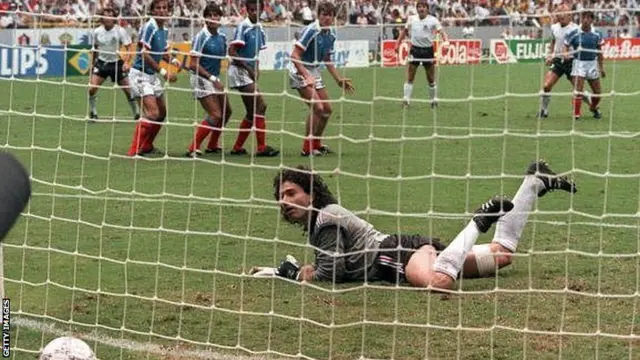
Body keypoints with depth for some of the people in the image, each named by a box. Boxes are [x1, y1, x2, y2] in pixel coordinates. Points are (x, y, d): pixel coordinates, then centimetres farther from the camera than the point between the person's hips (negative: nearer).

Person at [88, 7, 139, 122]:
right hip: (101, 62, 2)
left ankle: (137, 114, 15)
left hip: (117, 63, -2)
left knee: (128, 90, -4)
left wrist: (126, 62, -31)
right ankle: (93, 113, 8)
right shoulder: (97, 32, -1)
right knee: (92, 88, -13)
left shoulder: (120, 31, -11)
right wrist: (92, 64, 19)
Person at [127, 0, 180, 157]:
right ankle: (134, 150, -17)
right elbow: (144, 54, -22)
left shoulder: (163, 30, 8)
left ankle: (147, 146, 31)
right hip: (140, 73, -9)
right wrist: (163, 72, -23)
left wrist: (172, 60, 0)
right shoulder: (148, 27, -17)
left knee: (162, 113, 16)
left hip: (152, 75, 9)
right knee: (153, 113, -20)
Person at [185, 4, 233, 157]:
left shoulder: (221, 37, 4)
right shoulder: (201, 37, -17)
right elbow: (193, 64, -20)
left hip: (215, 79, 8)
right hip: (202, 79, -8)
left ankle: (212, 145, 32)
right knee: (215, 115, -17)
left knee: (226, 111, 17)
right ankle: (193, 149, -13)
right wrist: (212, 78, -23)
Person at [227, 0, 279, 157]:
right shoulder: (243, 27, -13)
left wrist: (256, 69, 3)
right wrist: (248, 68, -15)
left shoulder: (259, 29, 10)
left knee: (252, 112, 10)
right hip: (239, 71, -8)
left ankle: (237, 147, 19)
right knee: (260, 105, -14)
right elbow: (232, 52, -16)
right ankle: (262, 147, -12)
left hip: (248, 72, 8)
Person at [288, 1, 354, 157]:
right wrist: (306, 75, -34)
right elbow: (295, 56, -25)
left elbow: (327, 60, 19)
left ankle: (316, 144, 26)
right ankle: (307, 148, -10)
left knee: (327, 109, 10)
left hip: (314, 72, 9)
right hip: (300, 72, -9)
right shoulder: (311, 30, -21)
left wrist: (339, 79, 16)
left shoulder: (331, 36, 4)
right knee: (317, 107, -19)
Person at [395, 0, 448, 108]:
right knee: (410, 77, -7)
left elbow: (441, 31, -14)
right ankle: (406, 99, -6)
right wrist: (398, 43, 13)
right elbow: (404, 31, 18)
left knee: (431, 79, 6)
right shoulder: (411, 19, 4)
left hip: (428, 50, -1)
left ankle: (433, 100, 22)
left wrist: (445, 41, -33)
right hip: (415, 49, 1)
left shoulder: (433, 20, -5)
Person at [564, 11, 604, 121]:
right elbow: (566, 47, 1)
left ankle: (593, 108, 38)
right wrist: (566, 54, -21)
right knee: (578, 90, -15)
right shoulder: (574, 34, -6)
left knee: (597, 92, 9)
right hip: (579, 63, -3)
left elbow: (599, 52, 10)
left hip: (592, 64, 3)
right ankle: (576, 115, -7)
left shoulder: (596, 35, 1)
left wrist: (601, 67, 10)